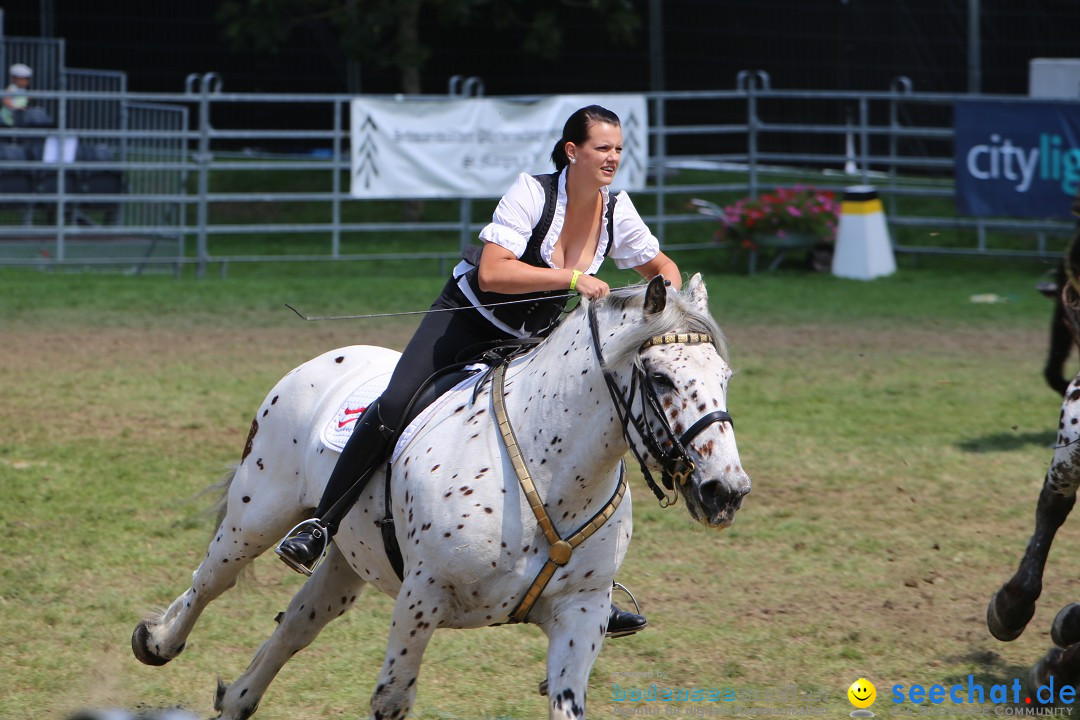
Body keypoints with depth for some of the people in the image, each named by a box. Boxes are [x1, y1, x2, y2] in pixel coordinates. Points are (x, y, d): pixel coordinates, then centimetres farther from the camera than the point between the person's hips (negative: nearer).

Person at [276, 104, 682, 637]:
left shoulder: (617, 211, -6)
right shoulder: (532, 193, -21)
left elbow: (661, 266, 12)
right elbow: (492, 273, -32)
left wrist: (670, 292, -12)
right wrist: (573, 279, -36)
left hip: (530, 345, 5)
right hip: (468, 319, -5)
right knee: (394, 408, -26)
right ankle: (319, 527, -15)